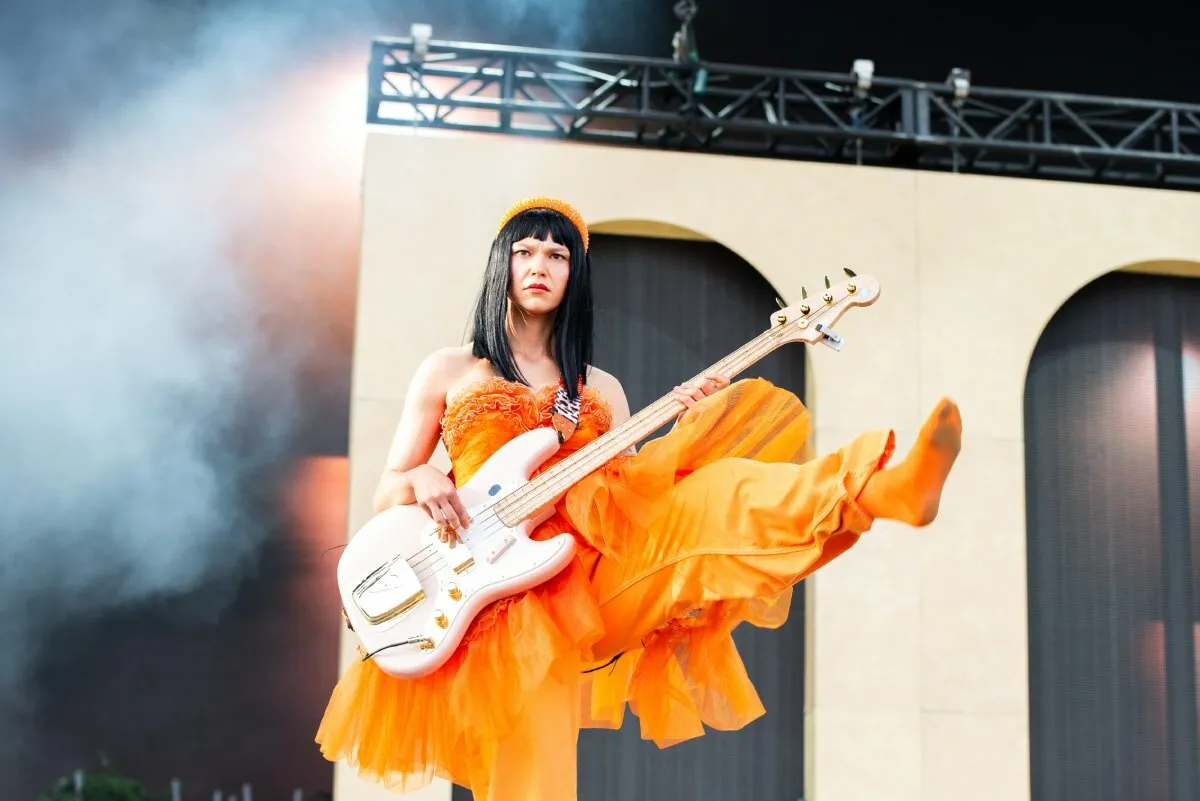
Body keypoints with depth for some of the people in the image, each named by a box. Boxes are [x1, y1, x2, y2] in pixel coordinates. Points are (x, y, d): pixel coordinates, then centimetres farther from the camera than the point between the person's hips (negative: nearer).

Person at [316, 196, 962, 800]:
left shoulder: (600, 390, 20)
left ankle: (889, 490, -44)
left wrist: (689, 431, -5)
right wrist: (421, 481, -12)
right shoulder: (448, 371, 13)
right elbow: (384, 495, 12)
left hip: (592, 567, 2)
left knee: (708, 498, -23)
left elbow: (634, 488, 12)